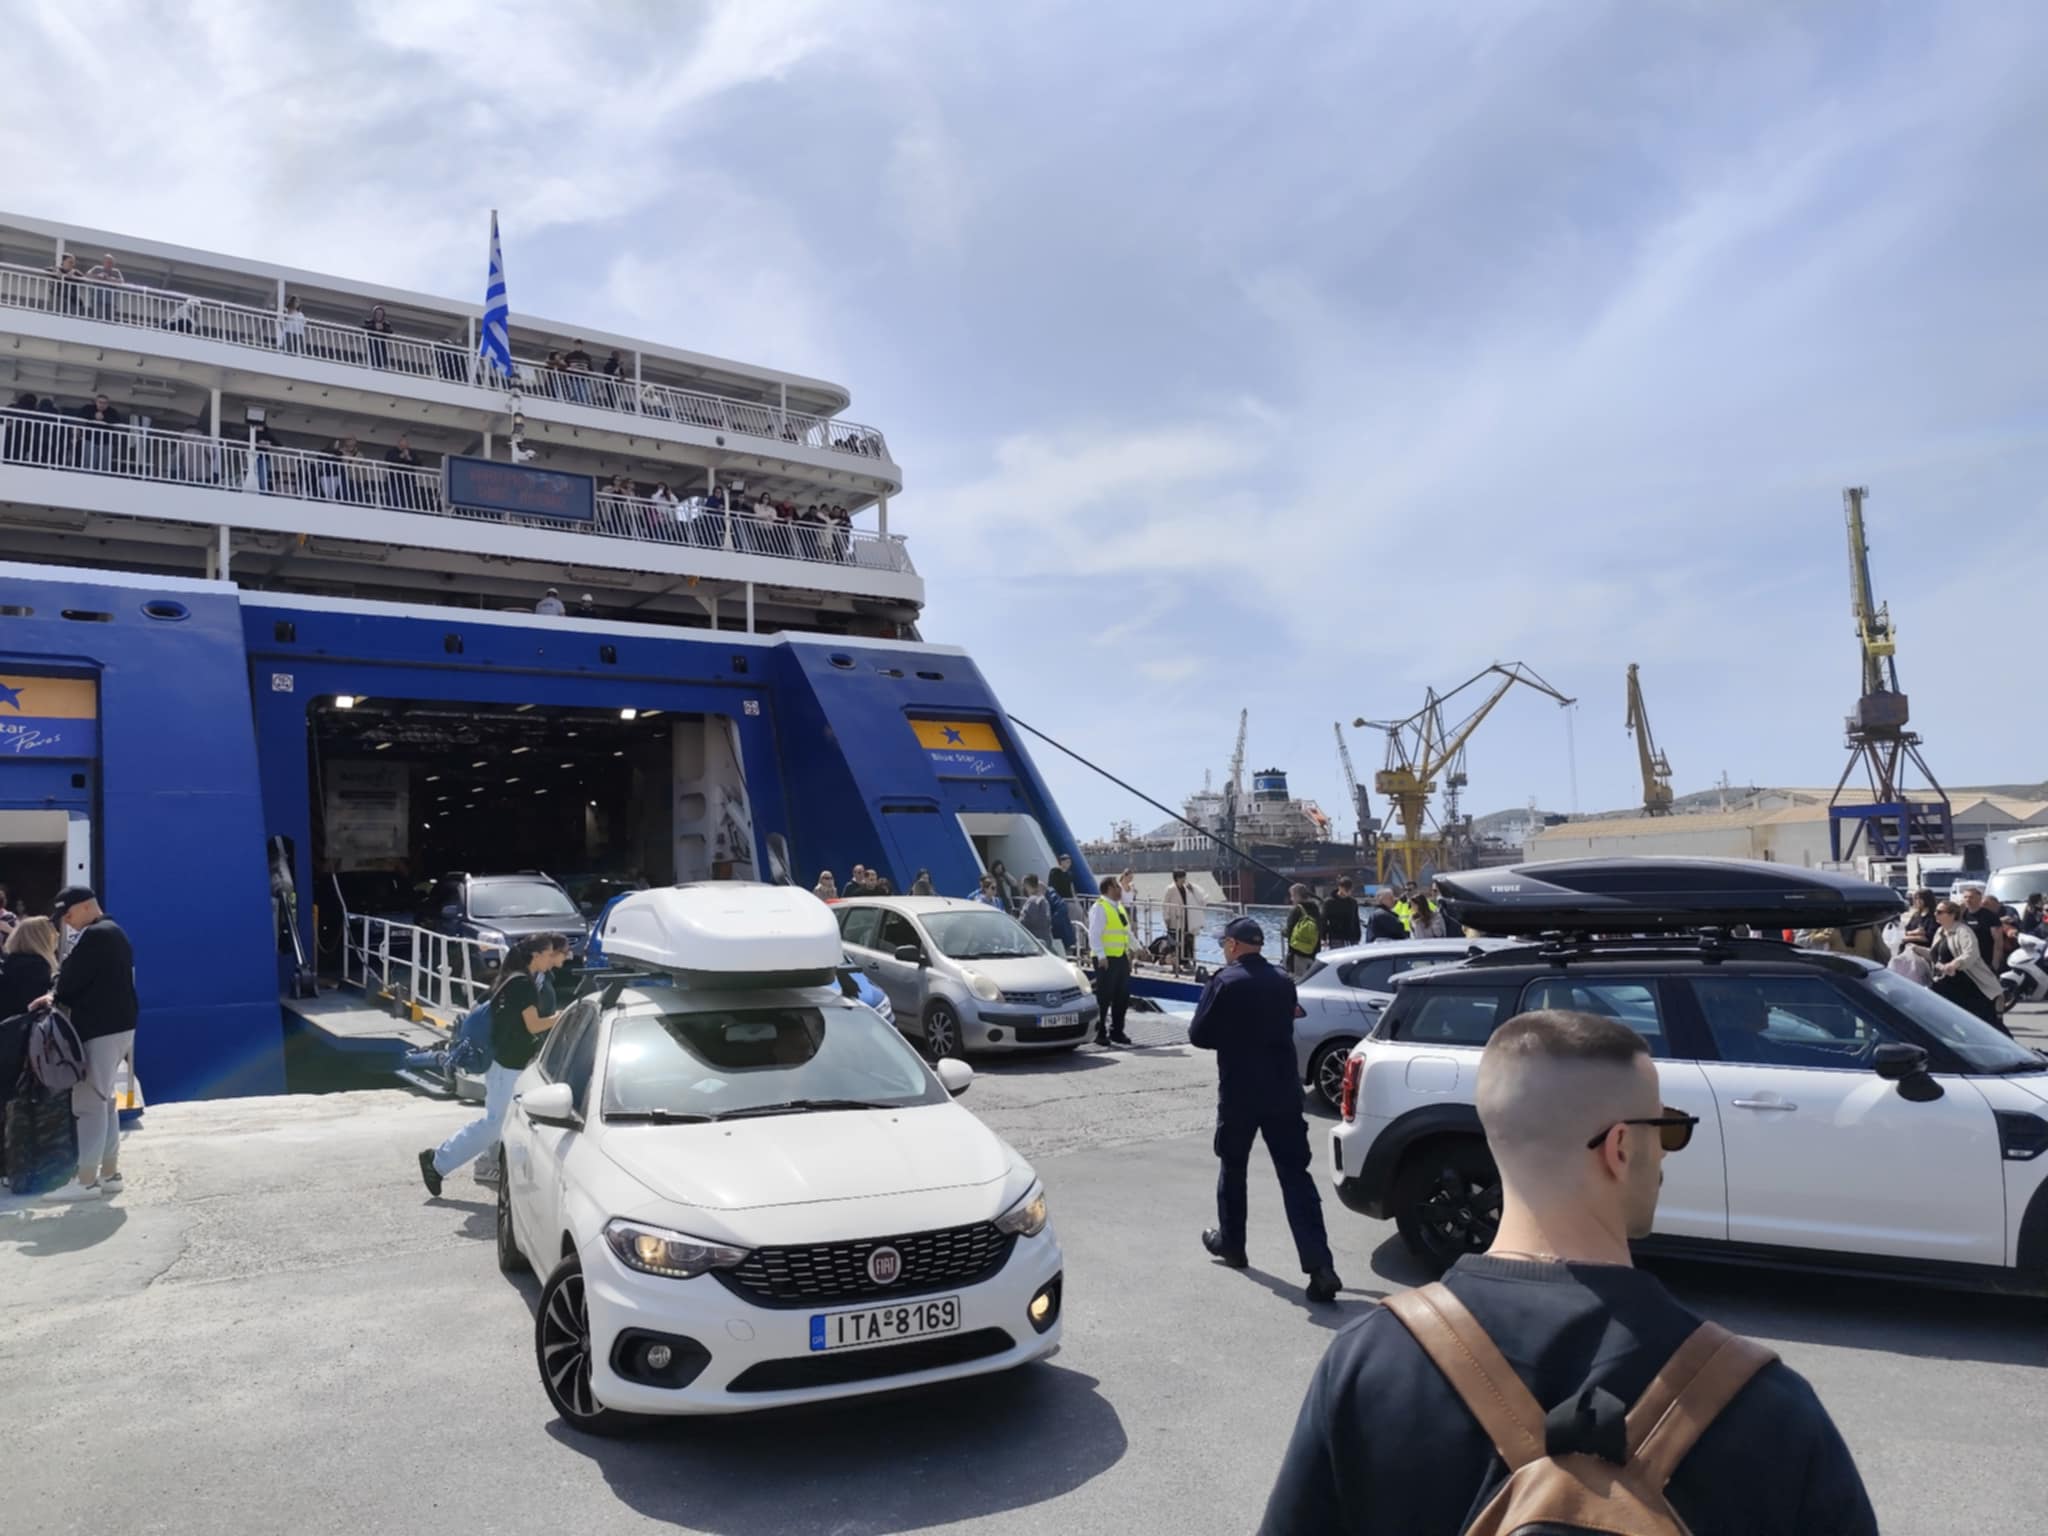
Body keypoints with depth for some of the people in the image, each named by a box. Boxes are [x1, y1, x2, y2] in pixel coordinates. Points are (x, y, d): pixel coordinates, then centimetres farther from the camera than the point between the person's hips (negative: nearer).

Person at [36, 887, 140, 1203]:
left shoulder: (94, 936, -15)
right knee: (104, 1101, 14)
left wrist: (55, 996, 6)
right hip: (118, 1025, 10)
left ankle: (86, 1180, -6)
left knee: (89, 1103, -7)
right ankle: (109, 1173, 17)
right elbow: (96, 981, 17)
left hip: (99, 1029, -10)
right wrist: (58, 996, 4)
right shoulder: (113, 933, 17)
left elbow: (71, 978, -14)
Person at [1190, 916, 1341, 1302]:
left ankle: (1231, 1242, 31)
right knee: (1295, 1175, 0)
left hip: (1239, 1092, -4)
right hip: (1283, 1091, 4)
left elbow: (1198, 1035, -6)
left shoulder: (1224, 982, -11)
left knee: (1233, 1168, 17)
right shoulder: (1283, 984, 6)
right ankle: (1320, 1266, -8)